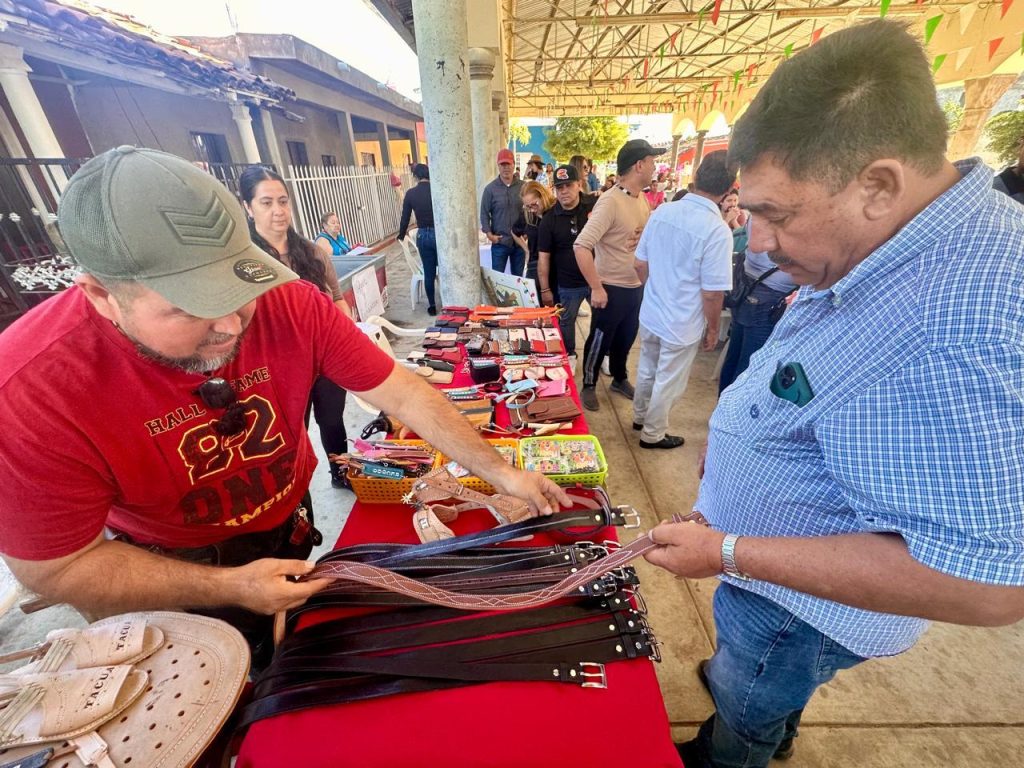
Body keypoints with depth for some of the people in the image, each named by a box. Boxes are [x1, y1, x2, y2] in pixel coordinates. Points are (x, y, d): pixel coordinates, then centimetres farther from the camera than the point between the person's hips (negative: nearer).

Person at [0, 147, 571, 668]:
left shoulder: (293, 305, -29)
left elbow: (405, 394, -25)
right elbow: (56, 566, -22)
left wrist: (500, 473, -27)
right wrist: (230, 587, -30)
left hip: (290, 520, 3)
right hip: (175, 567, -2)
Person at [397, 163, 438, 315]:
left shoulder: (411, 193, -1)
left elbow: (405, 218, 4)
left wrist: (401, 236, 19)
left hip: (423, 236, 2)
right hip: (440, 234, -2)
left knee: (429, 273, 9)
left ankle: (432, 306, 16)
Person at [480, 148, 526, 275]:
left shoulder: (523, 186, 5)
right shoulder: (490, 188, 0)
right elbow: (484, 213, -1)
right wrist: (489, 233, -11)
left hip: (520, 240, 2)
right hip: (499, 241, -2)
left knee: (518, 277, 13)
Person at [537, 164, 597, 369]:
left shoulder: (597, 205, -7)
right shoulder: (549, 219, -6)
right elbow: (543, 257, -4)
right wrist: (545, 289, -6)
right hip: (568, 284, 0)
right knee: (566, 321, 14)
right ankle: (569, 356, 37)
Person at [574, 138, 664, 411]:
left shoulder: (642, 198, 6)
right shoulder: (610, 201, -20)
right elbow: (582, 246, -27)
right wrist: (596, 288, -25)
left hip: (636, 286, 8)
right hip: (611, 288, -8)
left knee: (625, 339, 22)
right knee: (600, 340, 8)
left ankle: (619, 379, 42)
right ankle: (588, 386, 28)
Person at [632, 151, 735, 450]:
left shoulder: (661, 211, -4)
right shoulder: (717, 230, -21)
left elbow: (640, 264, 4)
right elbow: (712, 292, -19)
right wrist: (713, 328, -3)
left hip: (650, 314, 6)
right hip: (682, 324, -5)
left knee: (647, 370, 24)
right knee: (668, 383, 13)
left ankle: (640, 416, 45)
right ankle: (653, 434, 32)